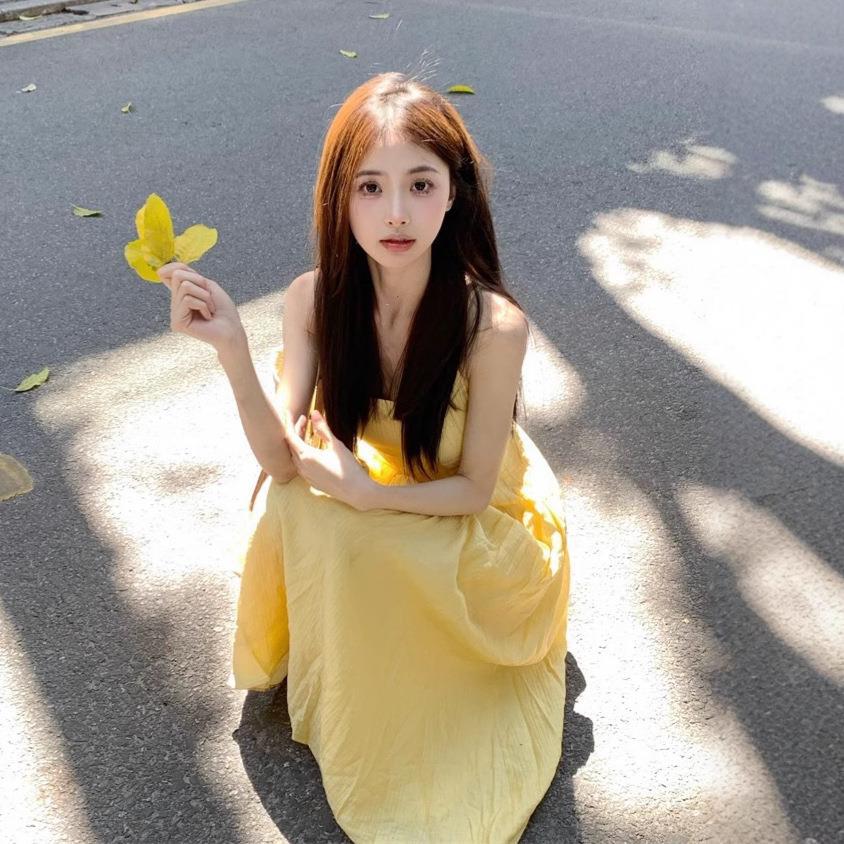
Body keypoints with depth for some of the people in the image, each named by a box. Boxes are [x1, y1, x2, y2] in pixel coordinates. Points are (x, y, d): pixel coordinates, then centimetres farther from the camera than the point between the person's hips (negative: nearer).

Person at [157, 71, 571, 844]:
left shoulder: (491, 322, -31)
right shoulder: (314, 298, -19)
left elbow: (473, 488, -19)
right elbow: (283, 462, -21)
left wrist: (364, 492, -28)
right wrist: (232, 349, -34)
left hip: (471, 527, -3)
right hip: (356, 510, 4)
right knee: (287, 512, -23)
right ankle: (333, 695, 7)